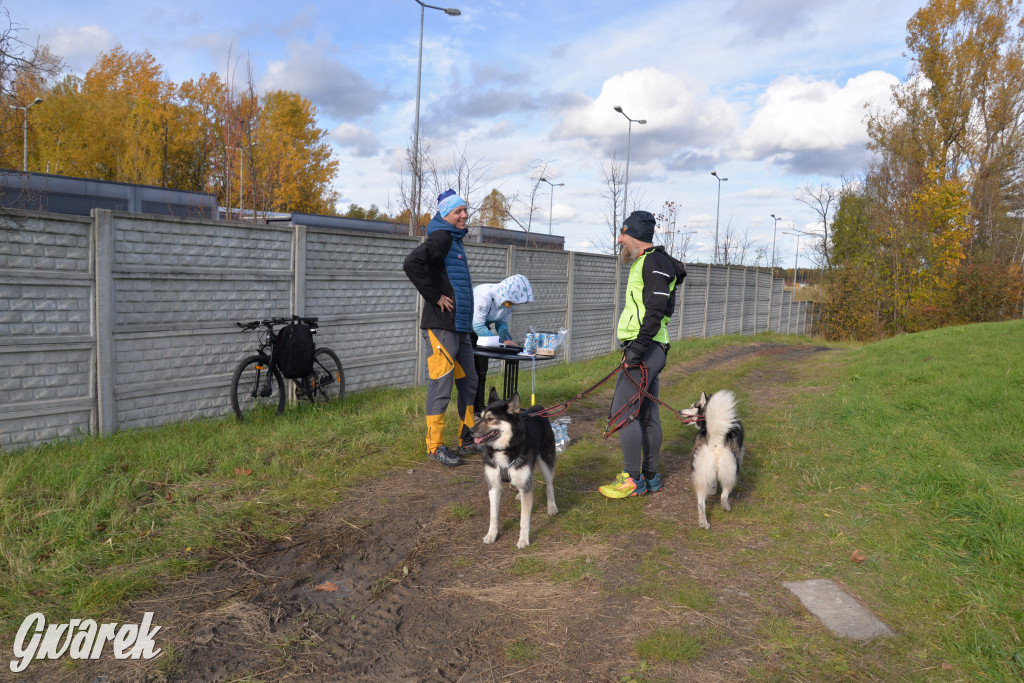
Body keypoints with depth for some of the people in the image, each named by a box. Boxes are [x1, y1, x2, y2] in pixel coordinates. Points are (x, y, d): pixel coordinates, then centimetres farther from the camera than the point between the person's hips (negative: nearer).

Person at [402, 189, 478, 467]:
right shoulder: (442, 237, -10)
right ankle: (435, 446, 3)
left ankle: (468, 439, 26)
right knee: (441, 384, -5)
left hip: (460, 325, 10)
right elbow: (412, 263, -27)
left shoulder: (455, 240, 20)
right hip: (441, 326, -10)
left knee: (468, 381, 14)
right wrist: (435, 296, -19)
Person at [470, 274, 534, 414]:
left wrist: (505, 338, -20)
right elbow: (477, 325, -31)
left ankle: (479, 408, 13)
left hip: (480, 328, 7)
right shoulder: (484, 296, -35)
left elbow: (502, 323, 0)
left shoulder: (509, 300, -11)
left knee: (482, 371, 6)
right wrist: (500, 341, -29)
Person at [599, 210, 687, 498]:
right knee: (647, 413, 13)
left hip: (644, 348, -11)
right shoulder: (645, 263, 20)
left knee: (622, 412, -9)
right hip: (649, 350, 11)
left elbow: (656, 310, -22)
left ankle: (633, 479, -2)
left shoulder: (654, 261, -12)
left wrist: (637, 348, -25)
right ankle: (650, 477, 20)